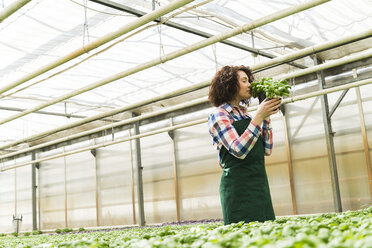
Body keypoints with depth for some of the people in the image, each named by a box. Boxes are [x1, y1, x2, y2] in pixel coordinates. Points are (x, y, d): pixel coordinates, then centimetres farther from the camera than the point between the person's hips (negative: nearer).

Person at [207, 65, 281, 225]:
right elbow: (239, 150, -18)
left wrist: (266, 117, 4)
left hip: (260, 185, 7)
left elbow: (267, 150, 12)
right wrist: (259, 116, -16)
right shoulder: (218, 115, -4)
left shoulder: (245, 115, 16)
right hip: (238, 188, -7)